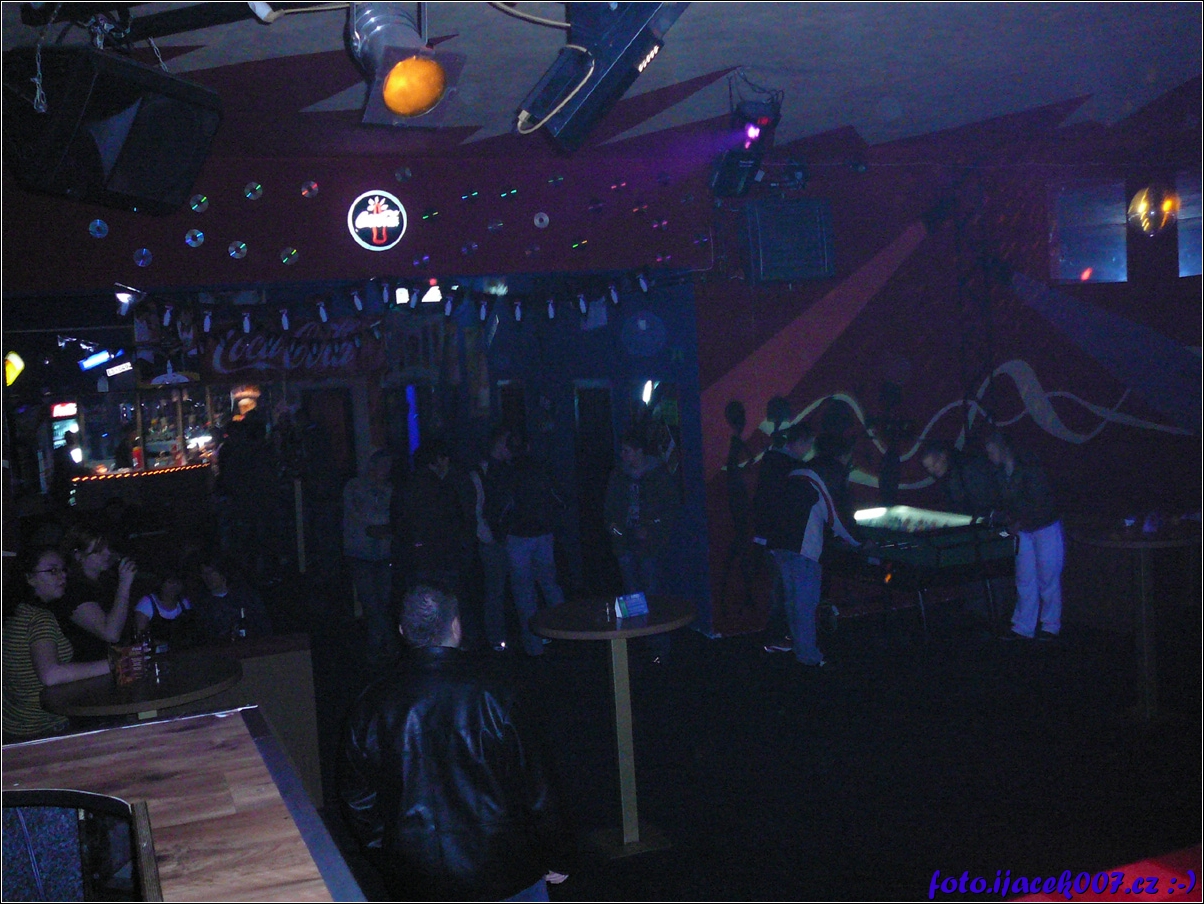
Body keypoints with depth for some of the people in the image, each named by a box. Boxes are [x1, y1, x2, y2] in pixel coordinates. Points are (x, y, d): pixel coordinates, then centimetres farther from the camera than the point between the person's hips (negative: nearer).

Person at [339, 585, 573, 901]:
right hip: (502, 873, -3)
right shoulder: (490, 694, -16)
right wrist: (556, 857, 3)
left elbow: (357, 801, 3)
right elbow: (533, 785, -10)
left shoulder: (369, 707, -6)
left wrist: (392, 863, 16)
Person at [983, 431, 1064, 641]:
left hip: (1046, 528, -6)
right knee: (1025, 580, 6)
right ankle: (1023, 628, 10)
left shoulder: (1028, 467, -16)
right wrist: (1008, 518, -8)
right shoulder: (1000, 474, 3)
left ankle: (1051, 627, 9)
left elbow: (1039, 500, -20)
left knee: (1048, 580, 0)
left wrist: (1019, 523, -18)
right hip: (1024, 531, 6)